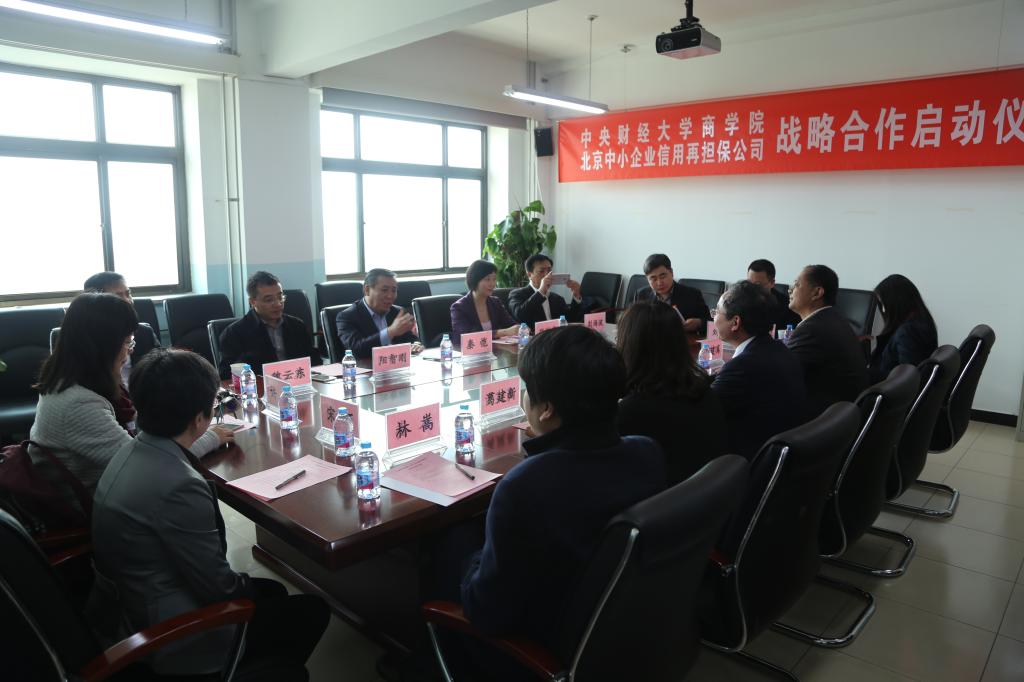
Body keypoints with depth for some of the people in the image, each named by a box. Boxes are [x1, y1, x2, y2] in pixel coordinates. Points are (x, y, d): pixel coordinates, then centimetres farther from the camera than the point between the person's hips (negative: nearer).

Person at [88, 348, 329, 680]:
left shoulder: (131, 452, -6)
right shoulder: (179, 486, -34)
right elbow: (218, 587, -24)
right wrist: (250, 586, -3)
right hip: (165, 638, -9)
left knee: (274, 593, 25)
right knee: (311, 612, 7)